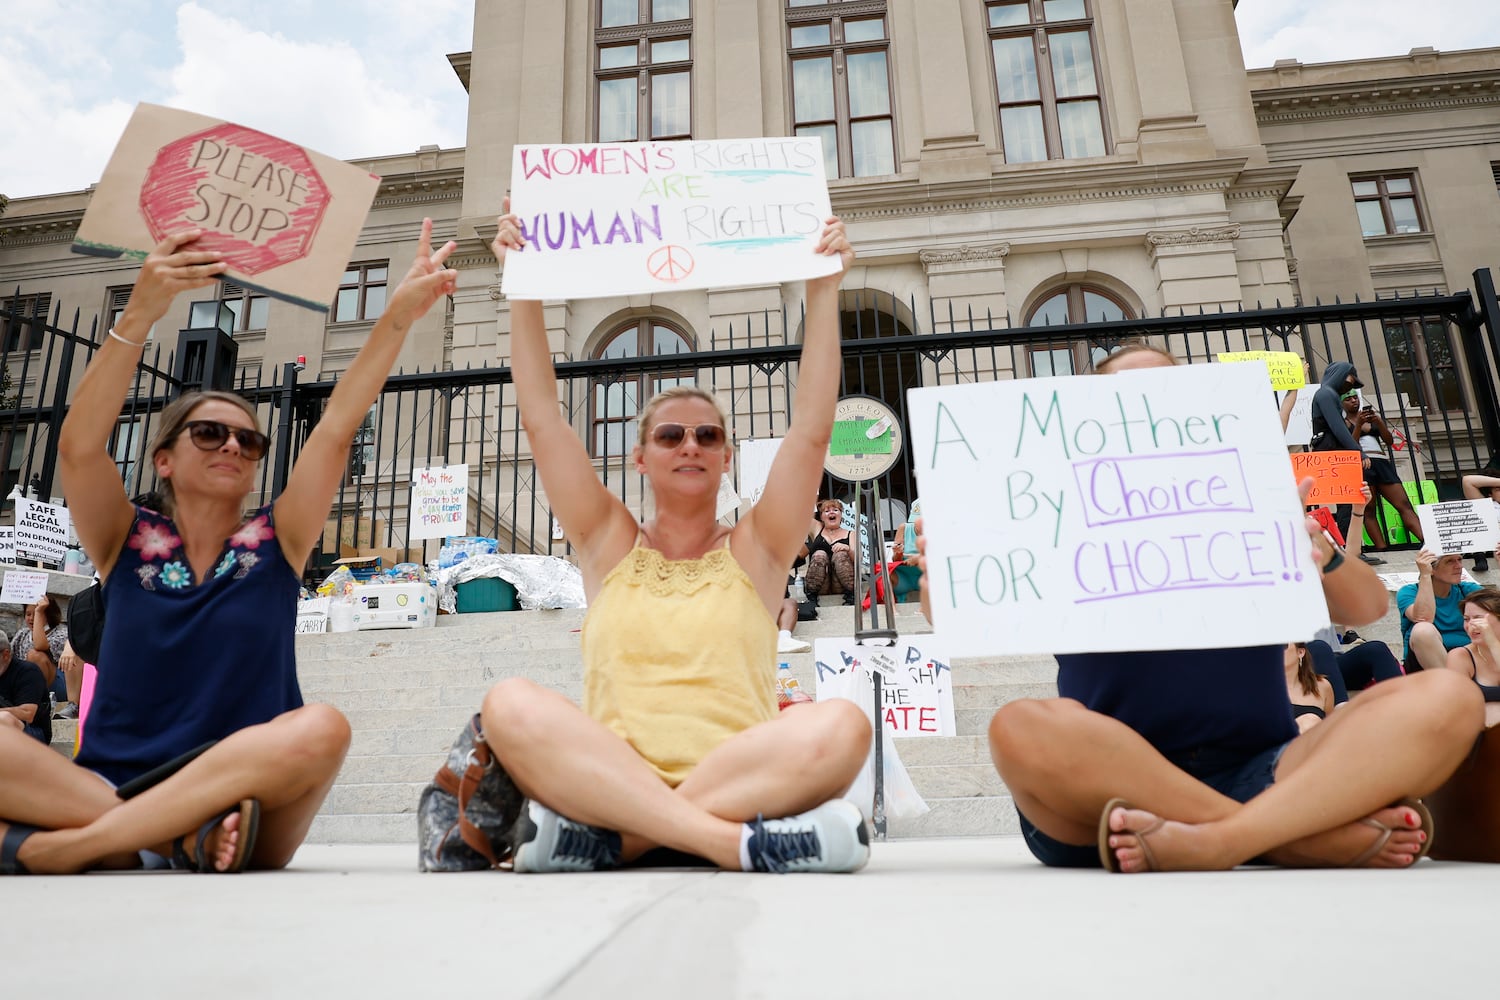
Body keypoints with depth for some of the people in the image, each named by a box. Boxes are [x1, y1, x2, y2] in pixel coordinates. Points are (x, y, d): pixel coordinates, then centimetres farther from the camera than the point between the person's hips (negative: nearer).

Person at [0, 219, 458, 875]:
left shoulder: (276, 543, 8)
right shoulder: (127, 544, 9)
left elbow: (337, 429, -3)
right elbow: (78, 446, -8)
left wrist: (398, 316, -12)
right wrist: (141, 312, -20)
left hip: (242, 816, 0)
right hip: (108, 791, 1)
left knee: (320, 730, -33)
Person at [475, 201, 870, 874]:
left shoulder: (755, 550, 14)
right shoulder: (609, 545, 16)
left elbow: (812, 428, 4)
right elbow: (541, 417, 10)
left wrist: (823, 291, 2)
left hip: (735, 781, 0)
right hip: (607, 778, 1)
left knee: (840, 726, -30)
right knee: (511, 705, -28)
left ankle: (600, 837, -26)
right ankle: (744, 842, -32)